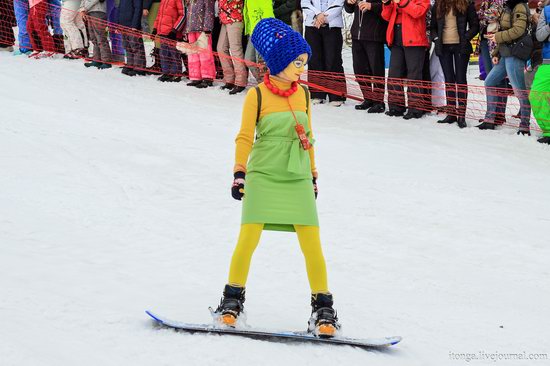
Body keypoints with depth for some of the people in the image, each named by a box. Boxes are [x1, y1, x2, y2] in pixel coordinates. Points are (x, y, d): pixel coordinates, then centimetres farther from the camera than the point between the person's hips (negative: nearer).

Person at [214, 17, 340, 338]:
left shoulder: (303, 94, 9)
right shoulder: (257, 95, -3)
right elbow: (245, 137, 0)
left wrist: (313, 174, 19)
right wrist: (239, 172, -8)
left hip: (297, 179, 3)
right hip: (263, 176, -3)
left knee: (312, 244, -4)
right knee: (248, 238, -10)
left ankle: (323, 309, 5)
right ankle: (233, 300, 8)